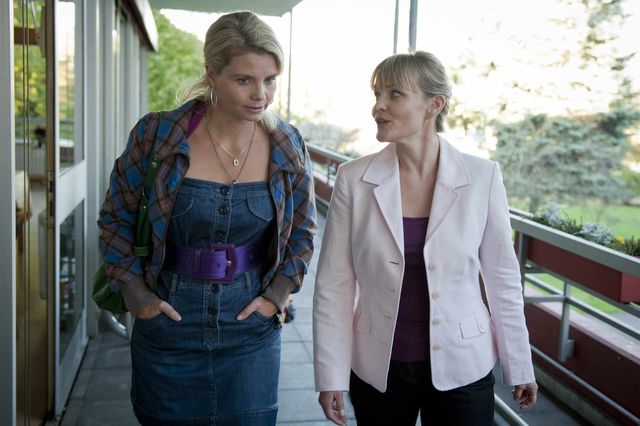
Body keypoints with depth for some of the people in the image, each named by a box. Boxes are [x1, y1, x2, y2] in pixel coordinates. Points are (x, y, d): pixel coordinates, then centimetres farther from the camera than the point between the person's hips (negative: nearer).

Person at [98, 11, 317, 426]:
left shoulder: (288, 147, -6)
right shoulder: (157, 135, -11)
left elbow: (303, 231, 8)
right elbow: (116, 220, 1)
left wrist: (277, 293, -1)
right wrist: (136, 294, -5)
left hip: (251, 329, 1)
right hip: (169, 323, 0)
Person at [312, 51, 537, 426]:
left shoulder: (482, 178, -9)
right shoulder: (355, 179, -8)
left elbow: (502, 277, -1)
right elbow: (334, 283, -5)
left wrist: (520, 367, 5)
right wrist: (332, 376, -5)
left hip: (461, 368, 0)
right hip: (377, 369, 1)